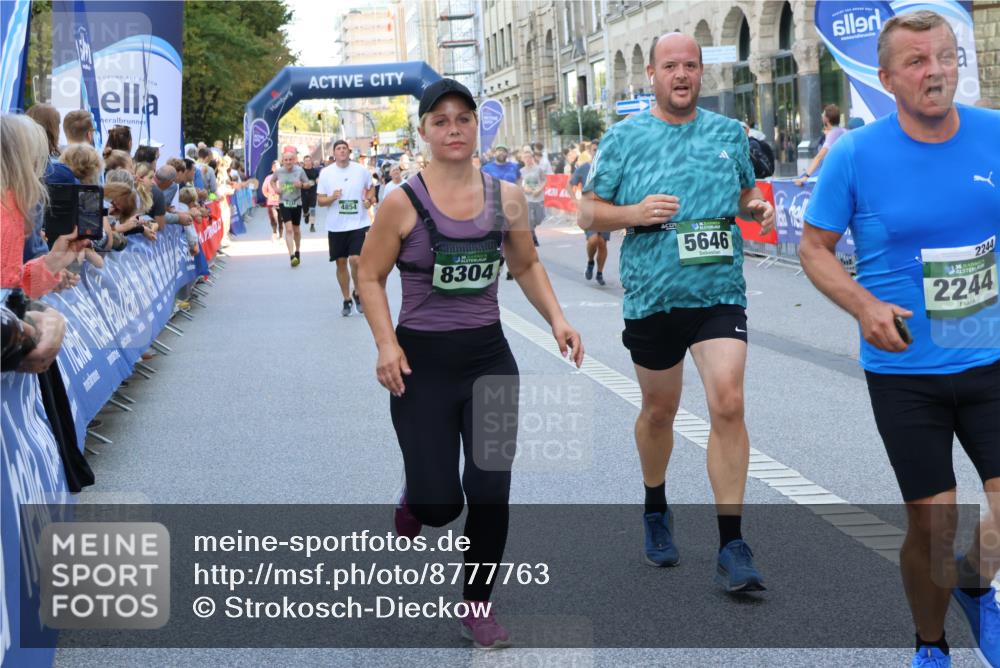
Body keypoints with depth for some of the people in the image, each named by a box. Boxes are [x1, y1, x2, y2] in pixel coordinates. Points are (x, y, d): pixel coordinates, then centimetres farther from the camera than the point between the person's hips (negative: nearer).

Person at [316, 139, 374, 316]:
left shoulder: (361, 170, 0)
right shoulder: (326, 173, -1)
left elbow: (370, 188, 17)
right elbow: (320, 200, 1)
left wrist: (368, 199, -3)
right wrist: (332, 198, -19)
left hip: (358, 224, -1)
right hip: (335, 226, 1)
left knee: (355, 260, -14)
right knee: (341, 263, 7)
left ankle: (357, 293, 11)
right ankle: (346, 300, 22)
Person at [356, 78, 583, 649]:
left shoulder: (507, 198, -1)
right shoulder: (403, 202, -10)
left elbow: (527, 265, 14)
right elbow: (370, 276, -2)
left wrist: (557, 318, -1)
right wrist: (386, 344, -15)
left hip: (490, 356, 3)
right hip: (423, 360, -2)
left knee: (491, 490, 2)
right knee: (440, 504, -1)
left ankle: (478, 605, 22)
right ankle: (416, 497, 38)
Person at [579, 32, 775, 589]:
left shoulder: (730, 133, 8)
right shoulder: (625, 138, 2)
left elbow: (747, 191, 22)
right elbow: (590, 212, 4)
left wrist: (759, 208, -1)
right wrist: (635, 212, -15)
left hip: (720, 292, 0)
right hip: (652, 294, 0)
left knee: (728, 403, -15)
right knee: (659, 410, 14)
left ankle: (732, 546, -9)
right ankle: (656, 507, 42)